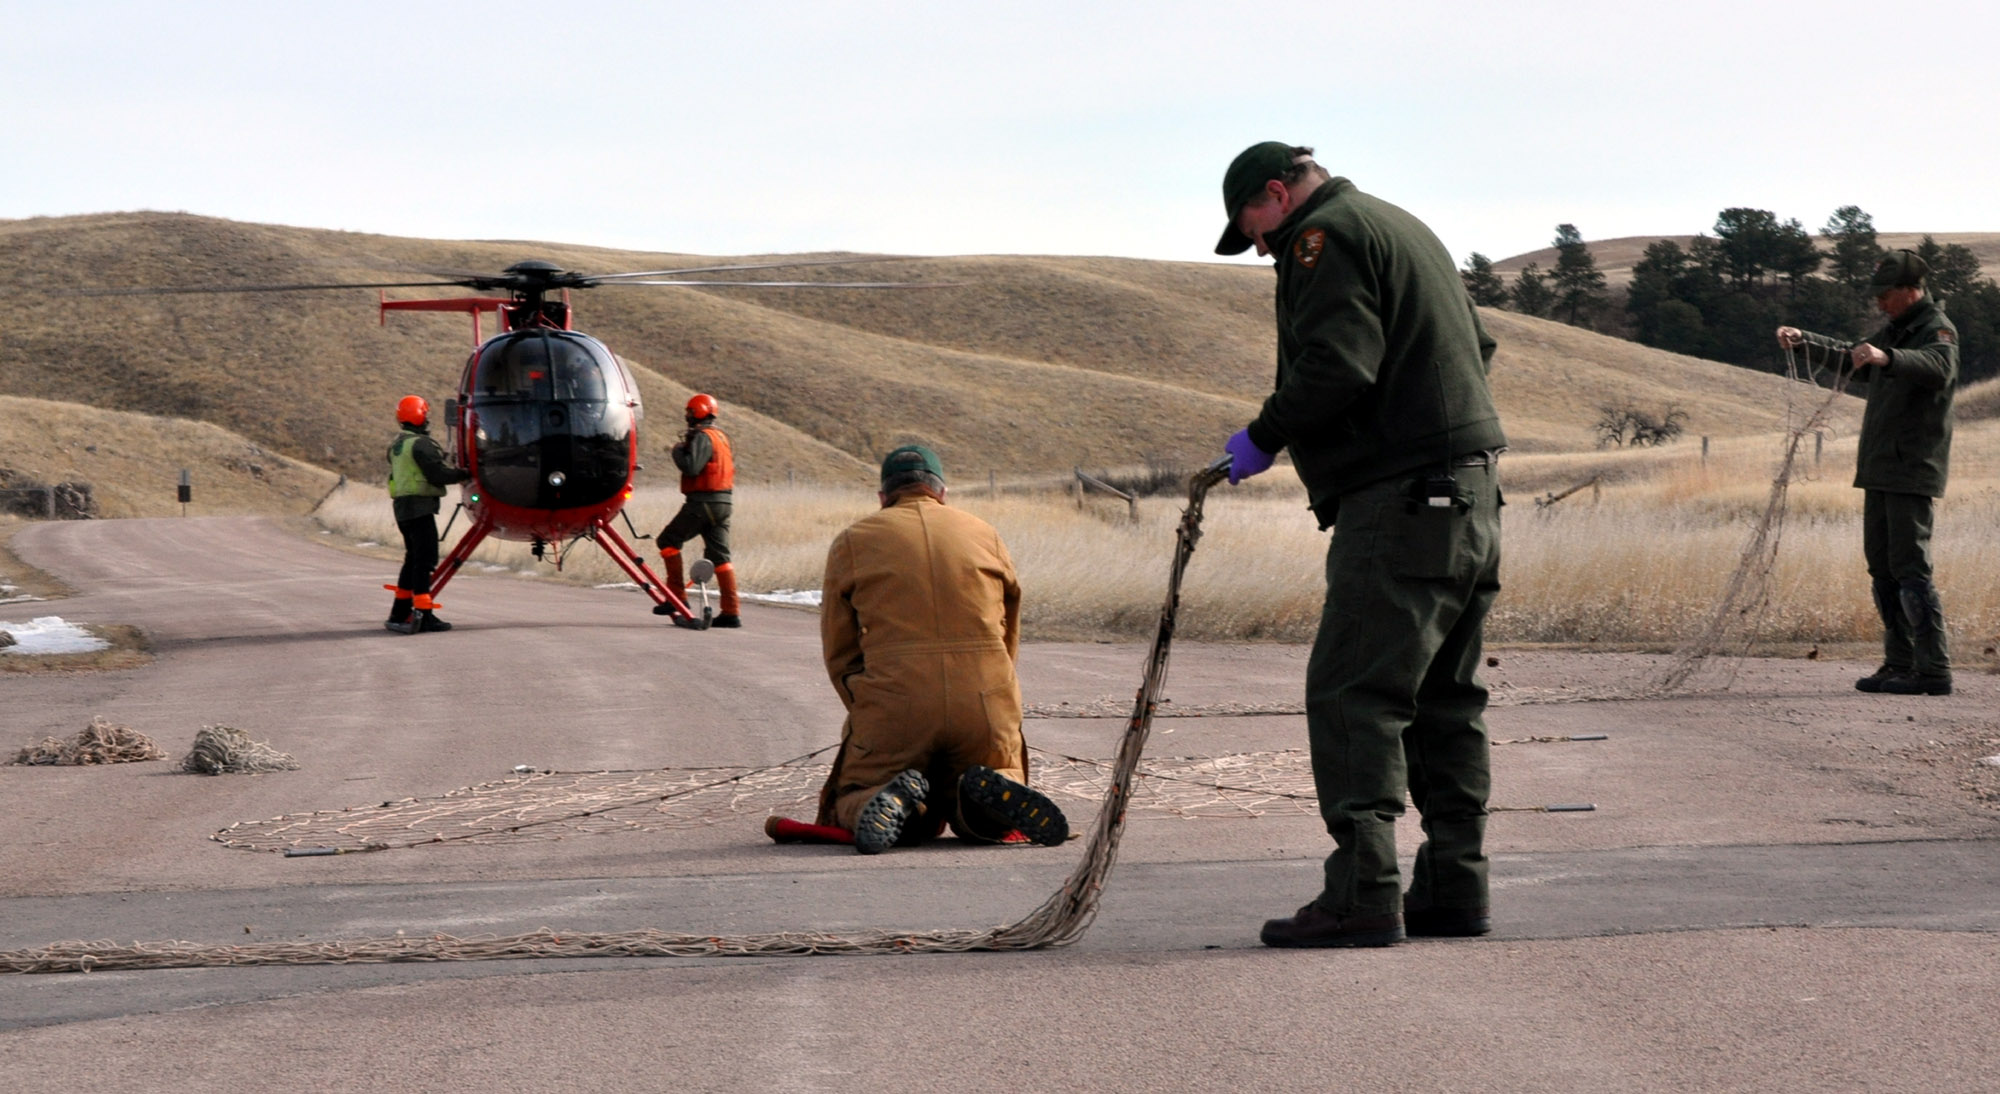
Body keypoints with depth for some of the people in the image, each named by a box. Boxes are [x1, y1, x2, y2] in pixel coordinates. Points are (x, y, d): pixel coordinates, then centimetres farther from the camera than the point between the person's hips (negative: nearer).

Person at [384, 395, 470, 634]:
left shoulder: (397, 444, 16)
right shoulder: (420, 444, -14)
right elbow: (438, 474, -17)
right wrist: (465, 474, -5)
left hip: (402, 506, 10)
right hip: (419, 506, -10)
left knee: (414, 559, 16)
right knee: (425, 558, -10)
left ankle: (399, 615, 19)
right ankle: (423, 614, -16)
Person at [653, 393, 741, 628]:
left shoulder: (702, 437, -11)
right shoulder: (722, 437, 17)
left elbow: (691, 467, -23)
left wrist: (678, 451, -3)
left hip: (703, 501, -9)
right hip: (724, 501, 9)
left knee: (668, 540, 3)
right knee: (719, 555, 7)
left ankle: (677, 597, -2)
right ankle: (731, 611, 0)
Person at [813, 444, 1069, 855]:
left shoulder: (851, 542, 10)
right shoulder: (986, 536, 17)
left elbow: (839, 653, 11)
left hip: (893, 708, -2)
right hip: (987, 707, 2)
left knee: (847, 808, 17)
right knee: (983, 820, 23)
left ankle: (890, 803, -19)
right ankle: (996, 793, -14)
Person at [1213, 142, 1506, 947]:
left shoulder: (1325, 238, -6)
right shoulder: (1405, 228, 24)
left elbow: (1336, 364, -19)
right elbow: (1475, 346, 28)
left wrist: (1265, 437, -8)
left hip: (1400, 500, -10)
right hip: (1469, 489, 10)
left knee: (1352, 696, -11)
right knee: (1444, 698, 14)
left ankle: (1363, 893, -18)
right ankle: (1454, 887, 15)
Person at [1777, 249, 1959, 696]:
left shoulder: (1937, 329, -11)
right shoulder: (1895, 331, 19)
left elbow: (1939, 366, -34)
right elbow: (1852, 358, 35)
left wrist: (1886, 358, -50)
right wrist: (1803, 341, 21)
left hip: (1912, 473, -10)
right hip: (1880, 470, 10)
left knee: (1910, 568, -13)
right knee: (1882, 568, 11)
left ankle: (1934, 670, -13)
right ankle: (1899, 664, 16)